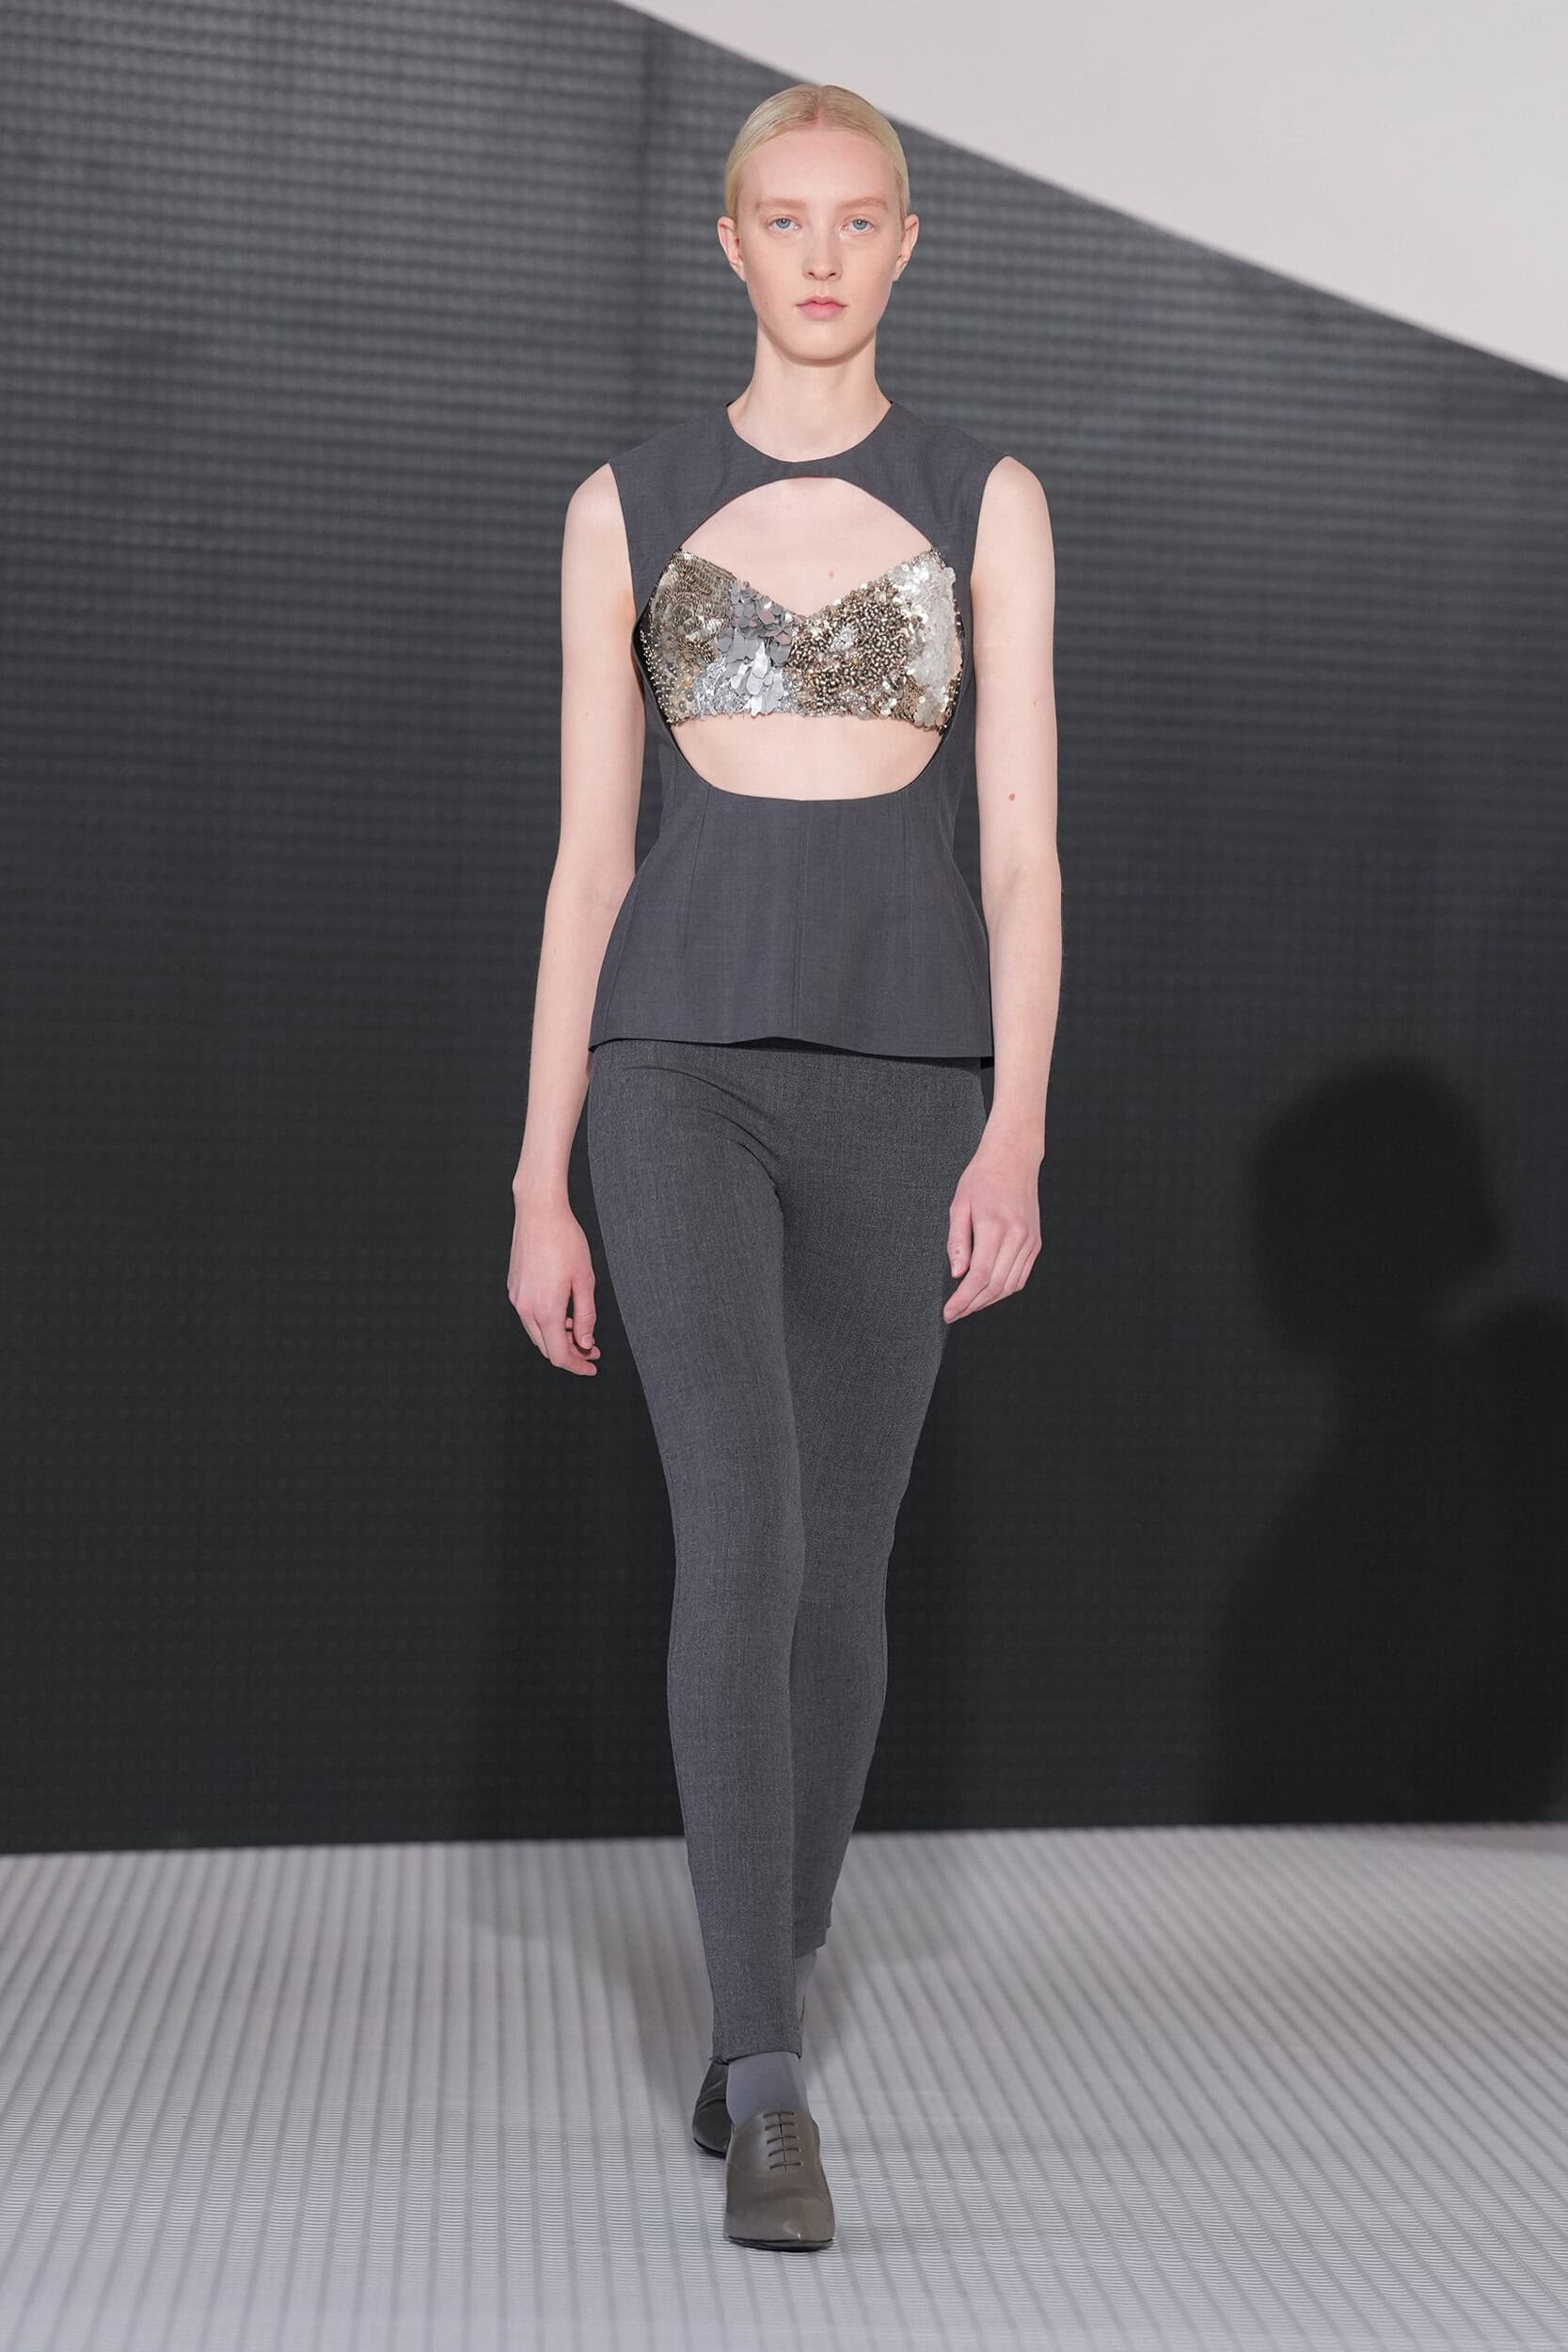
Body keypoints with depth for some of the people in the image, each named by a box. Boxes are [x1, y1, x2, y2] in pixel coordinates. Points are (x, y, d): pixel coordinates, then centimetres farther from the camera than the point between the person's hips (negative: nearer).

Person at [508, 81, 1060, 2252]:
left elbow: (1024, 850, -1)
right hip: (682, 1077, -1)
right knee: (744, 1538, -20)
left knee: (841, 1575, 6)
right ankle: (774, 2093, -14)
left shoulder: (990, 504, 7)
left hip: (903, 1085, 1)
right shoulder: (624, 512, 7)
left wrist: (1017, 1142, -14)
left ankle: (756, 2006, 28)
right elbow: (585, 863, 5)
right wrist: (540, 1190, 1)